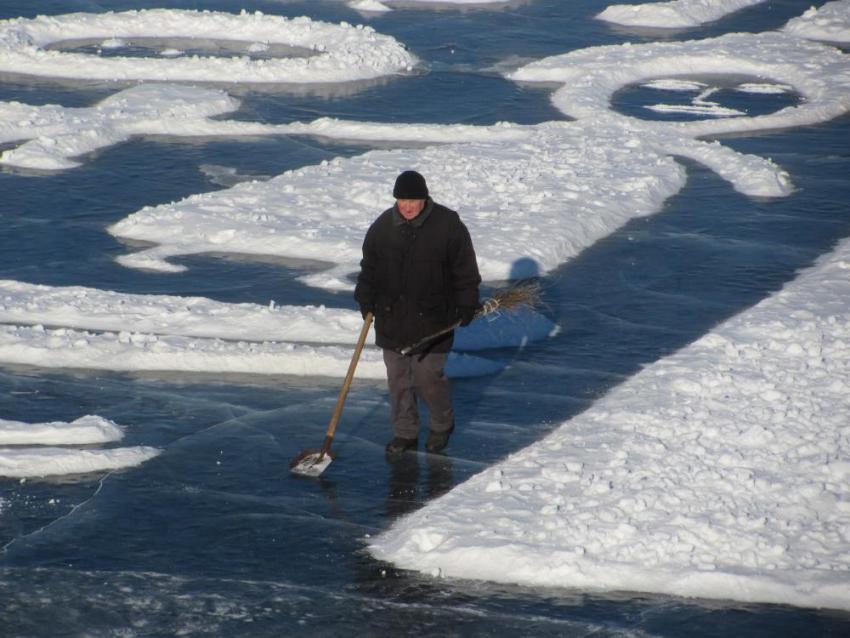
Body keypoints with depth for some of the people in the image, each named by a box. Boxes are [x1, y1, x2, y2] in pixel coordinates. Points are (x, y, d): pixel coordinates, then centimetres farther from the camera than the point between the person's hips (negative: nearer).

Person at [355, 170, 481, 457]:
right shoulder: (383, 226, 3)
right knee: (398, 378, 8)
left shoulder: (448, 226, -8)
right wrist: (366, 301, 10)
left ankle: (442, 425, 23)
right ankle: (404, 433, 20)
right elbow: (368, 268, 14)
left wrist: (466, 305, -6)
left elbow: (465, 271, -3)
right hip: (391, 319, 4)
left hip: (431, 321, -4)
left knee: (428, 376, -2)